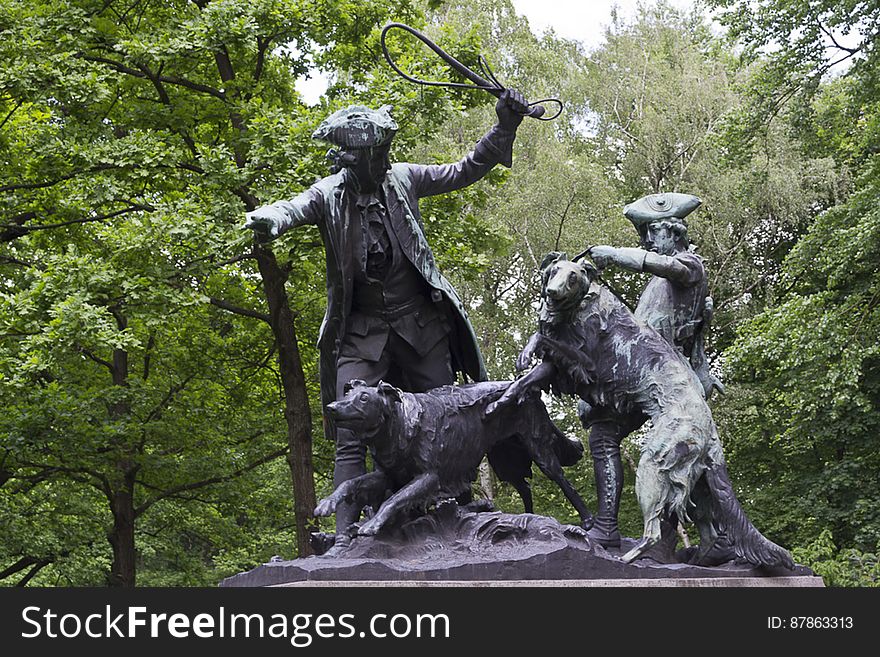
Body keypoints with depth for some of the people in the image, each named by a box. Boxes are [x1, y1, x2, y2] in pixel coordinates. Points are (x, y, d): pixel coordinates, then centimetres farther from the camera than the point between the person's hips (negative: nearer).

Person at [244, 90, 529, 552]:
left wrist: (504, 128, -2)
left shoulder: (402, 179, 1)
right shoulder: (328, 193, -5)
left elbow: (464, 172, 9)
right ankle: (345, 537, -7)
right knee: (350, 439, -8)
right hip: (362, 333, -2)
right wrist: (268, 220, -48)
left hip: (422, 323, 2)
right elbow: (294, 207, -24)